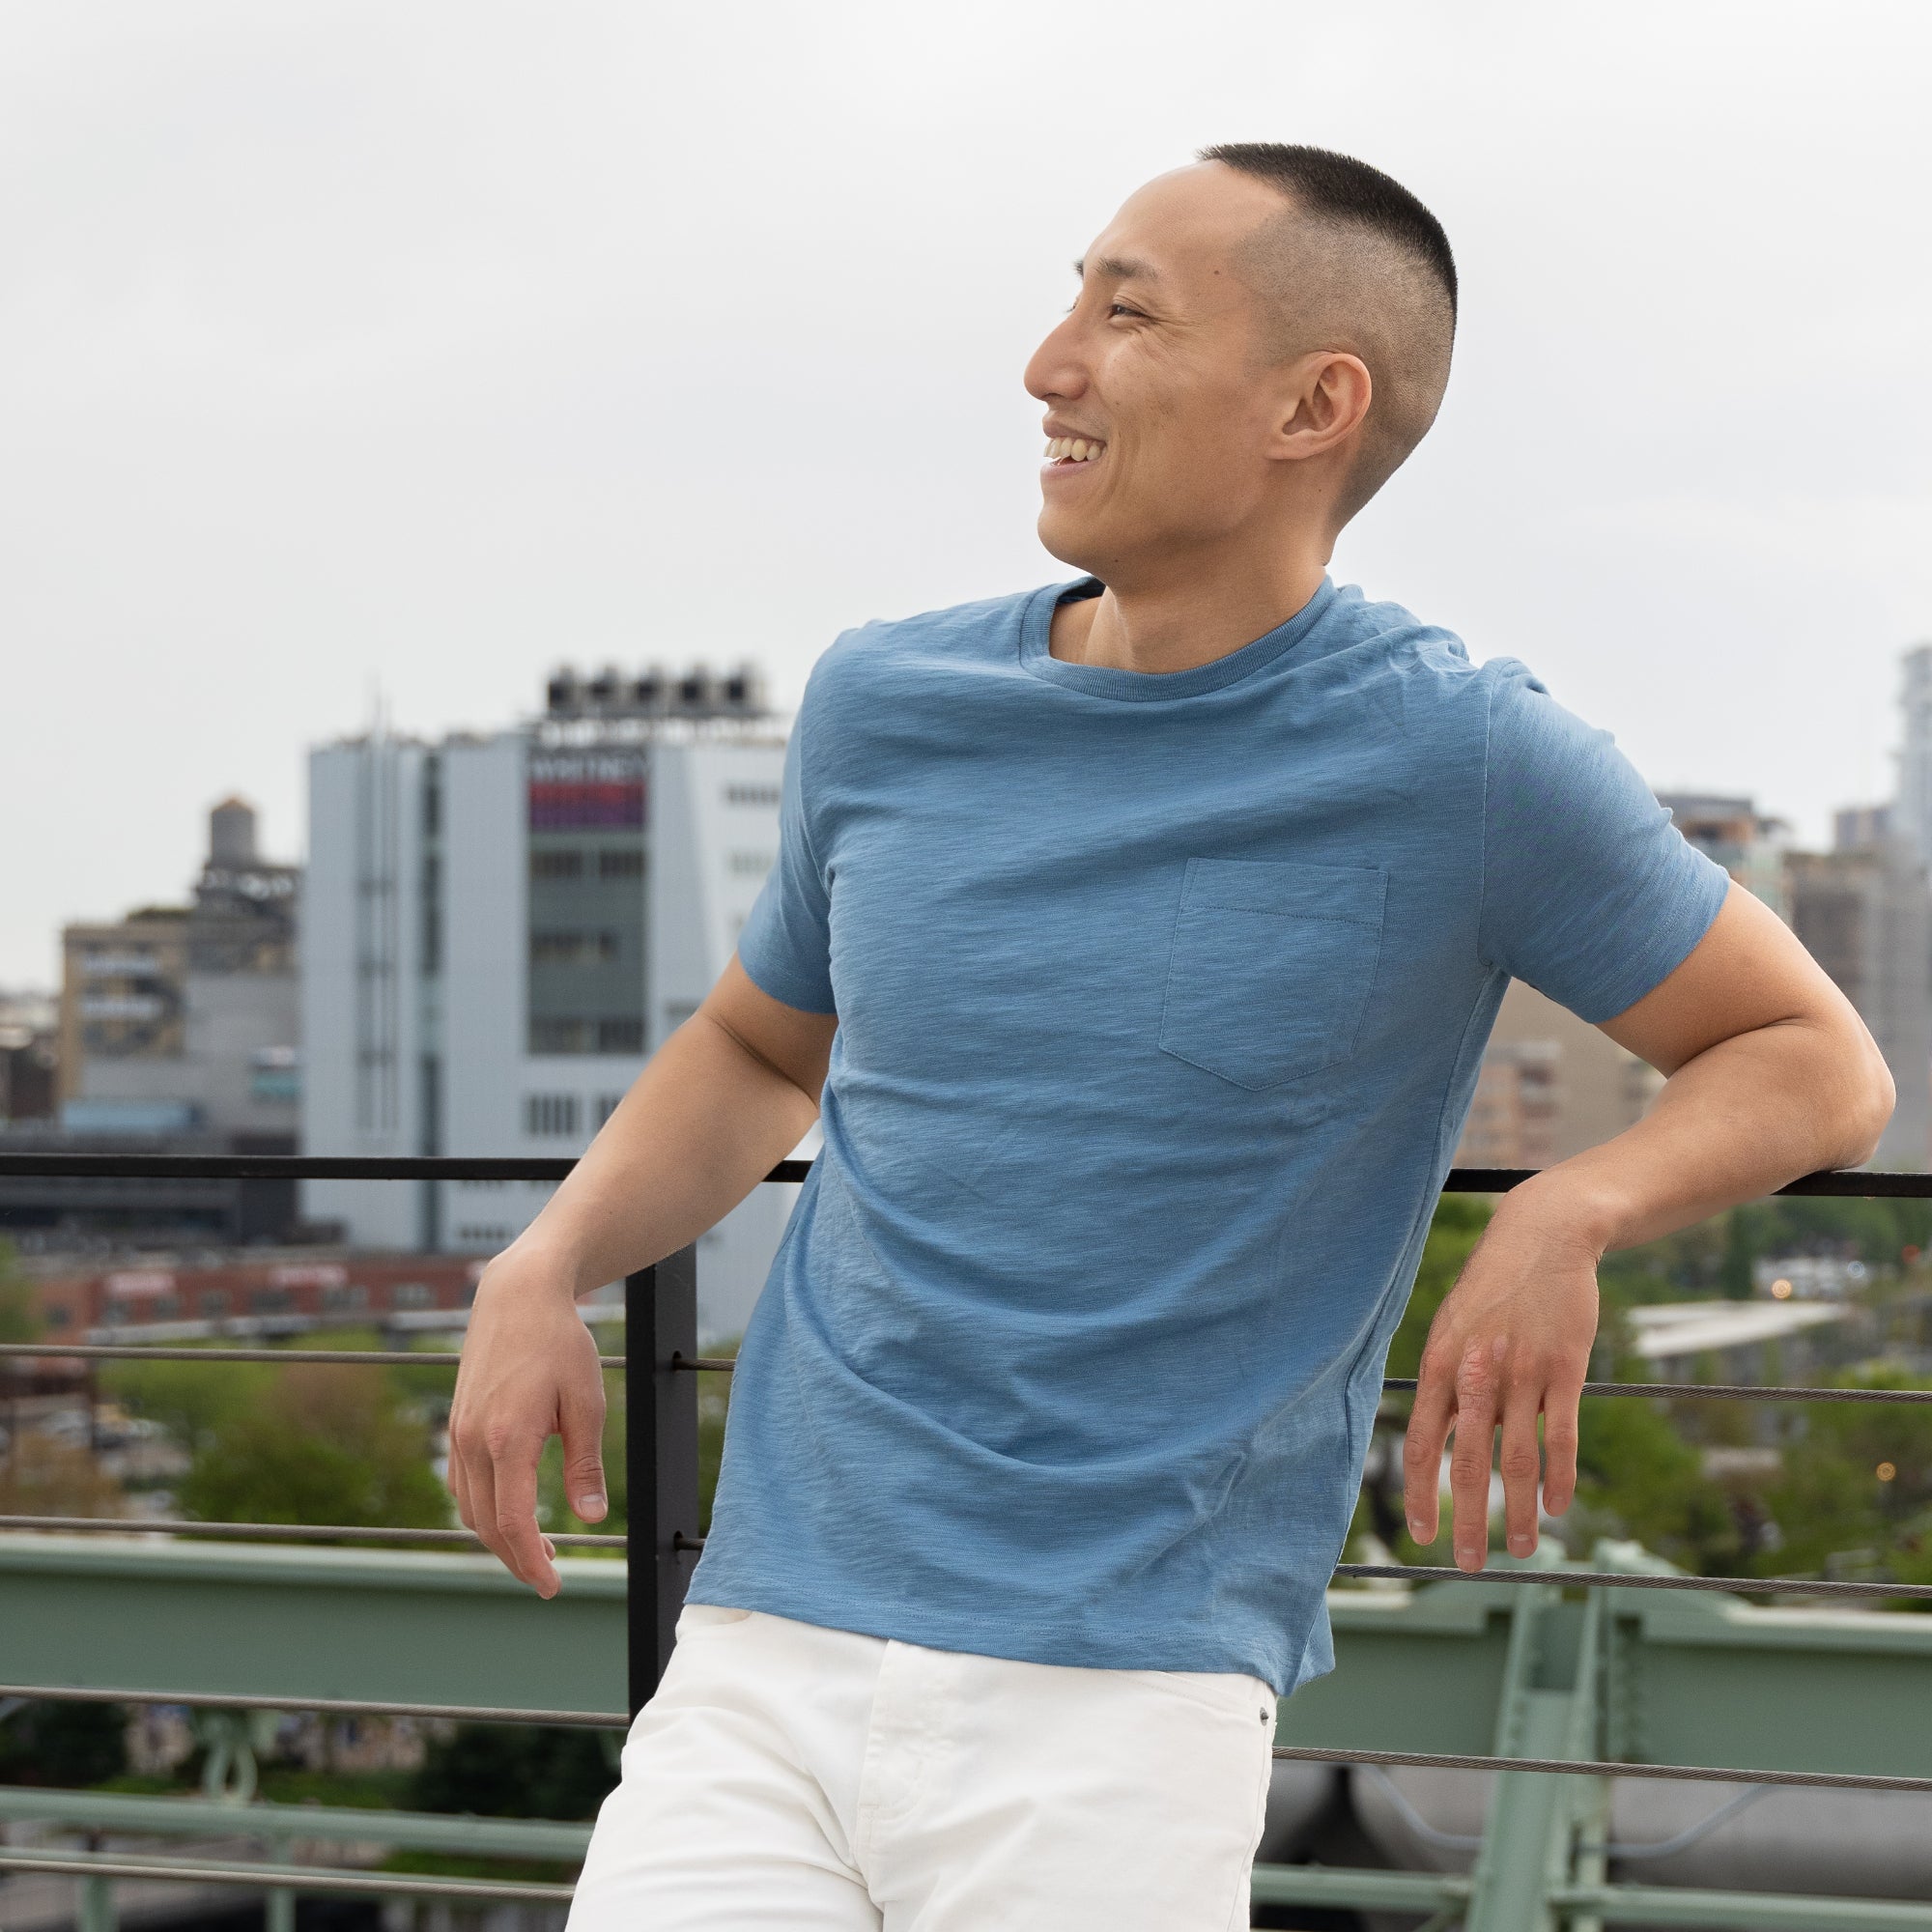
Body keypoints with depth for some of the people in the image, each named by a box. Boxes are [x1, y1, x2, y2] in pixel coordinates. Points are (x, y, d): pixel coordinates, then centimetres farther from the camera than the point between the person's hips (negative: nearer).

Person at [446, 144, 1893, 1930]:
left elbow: (1819, 1064, 4)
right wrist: (544, 1271, 6)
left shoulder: (1462, 761, -5)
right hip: (759, 1653, 3)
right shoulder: (882, 705, 7)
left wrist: (1567, 1215, -16)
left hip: (1120, 1701, -3)